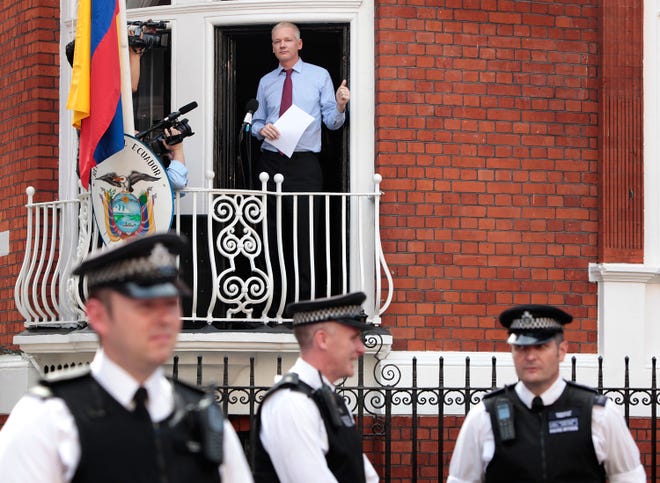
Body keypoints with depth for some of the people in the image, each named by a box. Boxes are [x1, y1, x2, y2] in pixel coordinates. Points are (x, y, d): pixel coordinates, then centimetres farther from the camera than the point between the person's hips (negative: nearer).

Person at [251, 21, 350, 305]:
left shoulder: (319, 76, 7)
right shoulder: (266, 82, 17)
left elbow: (332, 122, 4)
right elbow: (256, 122, 21)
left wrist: (340, 106, -17)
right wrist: (262, 130, -2)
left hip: (304, 165, -3)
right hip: (270, 162, 3)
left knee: (304, 233, -8)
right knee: (272, 234, 2)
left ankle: (302, 300, -6)